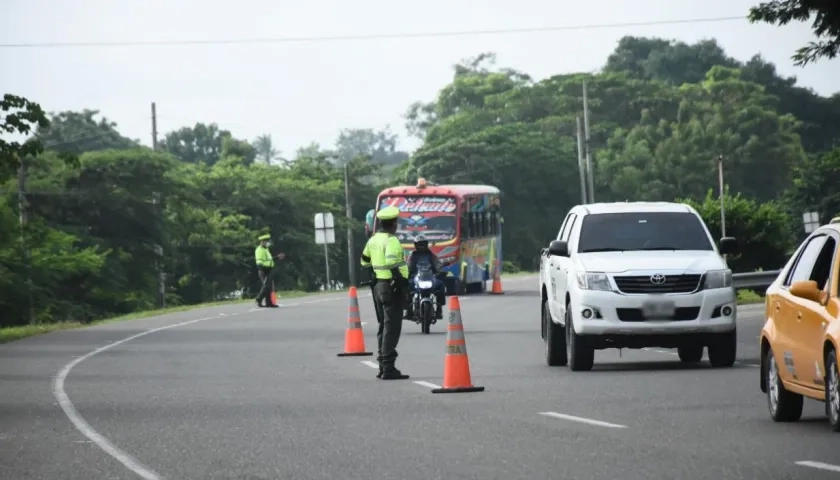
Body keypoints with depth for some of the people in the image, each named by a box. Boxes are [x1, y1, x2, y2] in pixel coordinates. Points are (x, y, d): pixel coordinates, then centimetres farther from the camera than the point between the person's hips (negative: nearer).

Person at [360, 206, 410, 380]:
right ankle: (388, 368, -11)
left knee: (384, 327, 17)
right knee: (392, 328, -8)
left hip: (379, 285, 9)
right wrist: (403, 281, -23)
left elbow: (365, 261, 22)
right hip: (392, 287, -9)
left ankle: (383, 366, 22)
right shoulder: (391, 241, -16)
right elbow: (393, 264, -28)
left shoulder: (373, 240, 11)